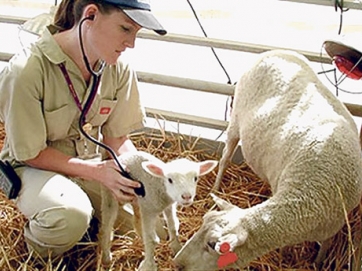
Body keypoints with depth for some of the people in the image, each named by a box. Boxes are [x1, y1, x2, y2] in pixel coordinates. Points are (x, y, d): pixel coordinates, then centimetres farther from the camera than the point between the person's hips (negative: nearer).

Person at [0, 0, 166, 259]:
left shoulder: (119, 69, -12)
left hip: (93, 161, 6)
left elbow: (117, 139, -4)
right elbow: (31, 154, -20)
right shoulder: (25, 72, -29)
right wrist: (97, 171, -28)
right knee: (72, 214, -36)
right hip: (36, 167, -5)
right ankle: (40, 253, -1)